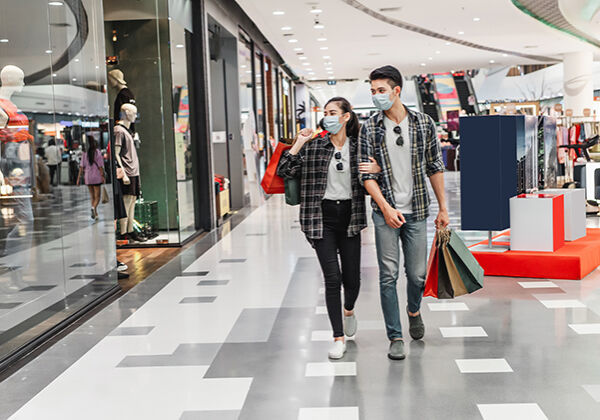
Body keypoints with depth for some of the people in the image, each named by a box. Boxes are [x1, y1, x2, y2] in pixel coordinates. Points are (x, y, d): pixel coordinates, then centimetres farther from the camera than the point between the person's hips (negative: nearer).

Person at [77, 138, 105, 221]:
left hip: (87, 177, 3)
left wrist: (79, 177, 2)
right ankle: (93, 207, -28)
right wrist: (102, 176, -6)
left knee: (92, 196, 15)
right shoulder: (97, 153, -9)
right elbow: (100, 166, -11)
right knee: (97, 197, 1)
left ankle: (95, 214, 19)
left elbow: (81, 167, -2)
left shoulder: (85, 154, -1)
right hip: (96, 177, -3)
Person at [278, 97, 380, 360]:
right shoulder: (313, 146, 0)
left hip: (349, 217, 2)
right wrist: (298, 144, -11)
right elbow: (284, 172, -6)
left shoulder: (358, 148, 4)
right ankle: (338, 338, 4)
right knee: (332, 277, -7)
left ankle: (348, 309, 42)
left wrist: (373, 171, -8)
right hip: (322, 217, -2)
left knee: (352, 277, 6)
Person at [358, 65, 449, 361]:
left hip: (416, 212, 1)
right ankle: (395, 338, 10)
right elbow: (367, 175, -3)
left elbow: (435, 167, 7)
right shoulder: (369, 129, -2)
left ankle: (414, 311, 40)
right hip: (385, 213, -1)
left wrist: (443, 208, 7)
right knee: (388, 275, -1)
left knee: (418, 273, 7)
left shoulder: (424, 123, 2)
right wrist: (386, 208, -14)